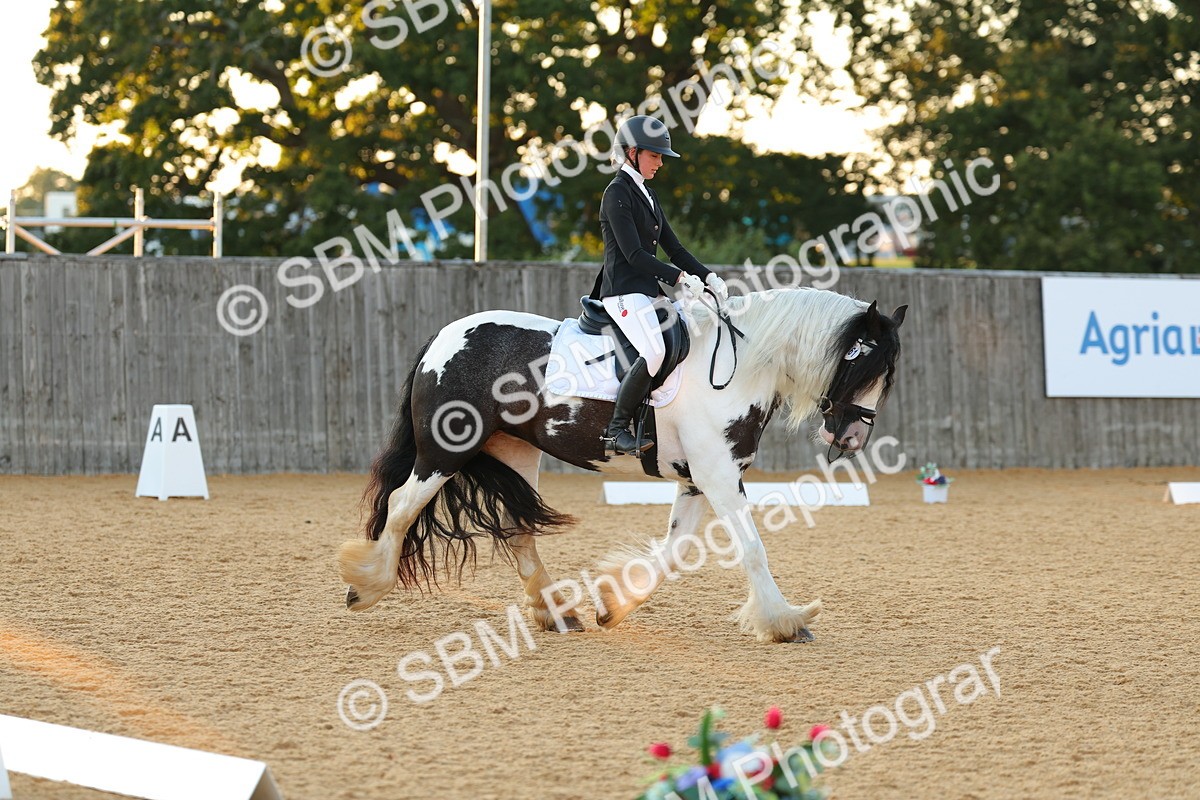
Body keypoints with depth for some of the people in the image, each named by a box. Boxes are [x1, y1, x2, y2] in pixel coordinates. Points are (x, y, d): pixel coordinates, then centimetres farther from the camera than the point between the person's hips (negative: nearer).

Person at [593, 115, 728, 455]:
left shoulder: (647, 195, 19)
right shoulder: (617, 193, -8)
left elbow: (673, 248, 19)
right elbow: (633, 254, -17)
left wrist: (707, 276, 5)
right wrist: (680, 277, -19)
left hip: (651, 290, 10)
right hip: (624, 290, -9)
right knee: (655, 351, -27)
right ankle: (616, 430, -20)